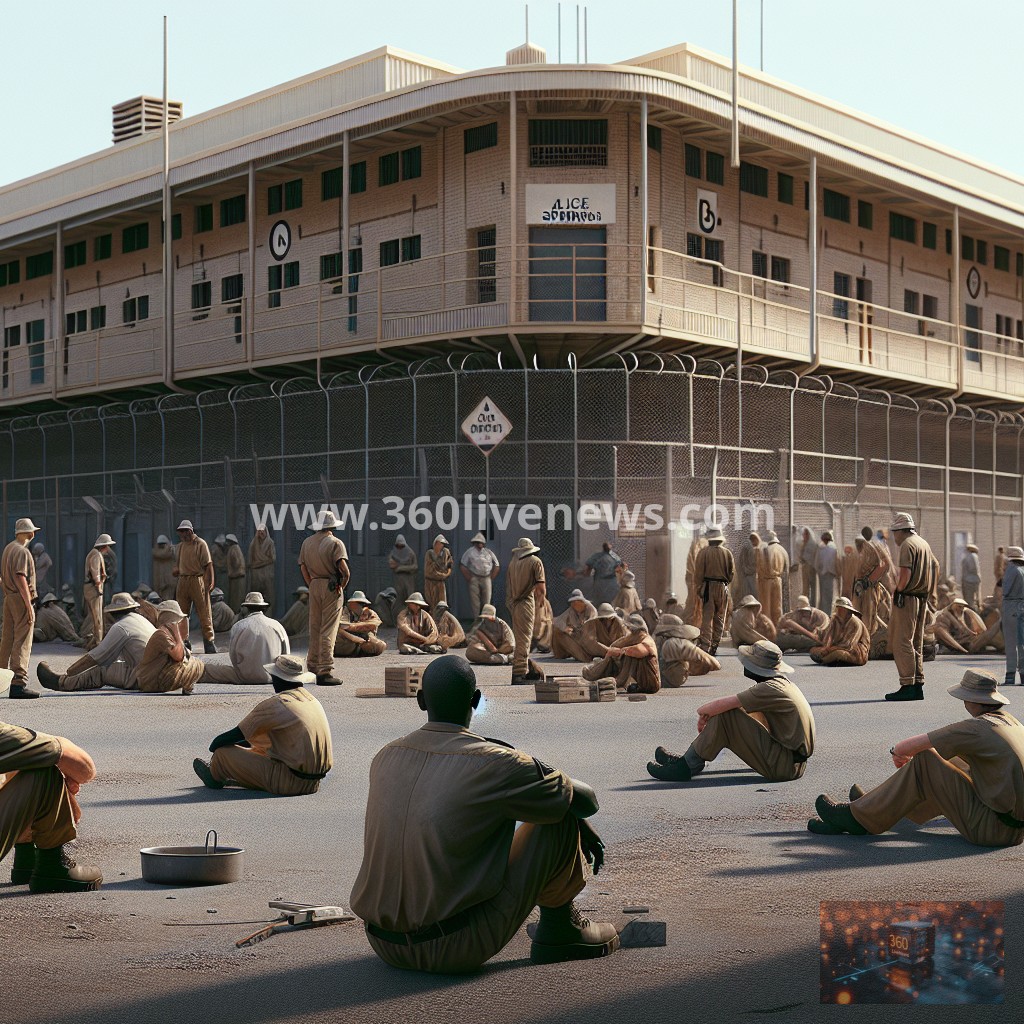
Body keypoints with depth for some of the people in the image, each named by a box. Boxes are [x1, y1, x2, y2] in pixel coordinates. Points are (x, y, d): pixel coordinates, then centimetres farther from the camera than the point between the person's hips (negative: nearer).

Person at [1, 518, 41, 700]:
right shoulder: (22, 551, -13)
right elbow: (20, 578, -21)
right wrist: (29, 605, -22)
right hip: (21, 598, -9)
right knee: (22, 642, -10)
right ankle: (18, 683, -16)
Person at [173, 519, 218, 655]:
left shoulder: (200, 544, -3)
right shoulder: (179, 547, 15)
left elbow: (208, 564, -7)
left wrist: (211, 581, -15)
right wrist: (175, 570, 2)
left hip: (198, 580, -6)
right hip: (183, 581, 6)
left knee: (204, 613, -5)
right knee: (182, 613, 8)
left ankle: (209, 642, -2)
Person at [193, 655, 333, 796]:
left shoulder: (274, 705, -13)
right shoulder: (313, 701, 11)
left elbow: (236, 735, -5)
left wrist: (214, 747, 15)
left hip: (290, 784, -8)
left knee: (223, 752, 4)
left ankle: (215, 777, 37)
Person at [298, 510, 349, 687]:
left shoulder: (307, 542, 9)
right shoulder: (335, 543, -9)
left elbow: (303, 567, 11)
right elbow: (344, 569, -19)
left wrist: (312, 586, 13)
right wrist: (342, 586, -3)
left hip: (314, 586, 5)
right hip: (332, 588, -5)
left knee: (314, 628, 15)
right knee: (328, 631, -5)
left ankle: (312, 665, 23)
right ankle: (325, 671, -7)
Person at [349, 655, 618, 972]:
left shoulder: (385, 758, 5)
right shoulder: (494, 763, -12)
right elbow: (586, 801, 1)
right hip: (458, 949, -6)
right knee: (560, 814, 2)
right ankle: (559, 930, 22)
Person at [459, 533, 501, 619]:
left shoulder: (488, 552, 10)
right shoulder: (470, 551, 2)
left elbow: (497, 565, 16)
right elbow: (462, 566, 1)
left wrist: (491, 578, 8)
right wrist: (469, 579, -4)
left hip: (486, 579, 2)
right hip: (474, 579, -2)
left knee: (487, 601, 3)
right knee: (475, 601, -3)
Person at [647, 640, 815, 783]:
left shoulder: (769, 689, -18)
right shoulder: (782, 682, 13)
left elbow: (722, 705, -21)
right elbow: (735, 702, 19)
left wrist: (702, 711, -1)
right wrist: (707, 714, 6)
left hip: (784, 766, -10)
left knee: (725, 715, -15)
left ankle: (687, 766, -5)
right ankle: (690, 758, 14)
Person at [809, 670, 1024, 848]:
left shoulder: (976, 728, -14)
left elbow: (906, 747, -12)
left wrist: (897, 752, 12)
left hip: (991, 829, -9)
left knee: (924, 763, -6)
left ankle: (858, 818, 2)